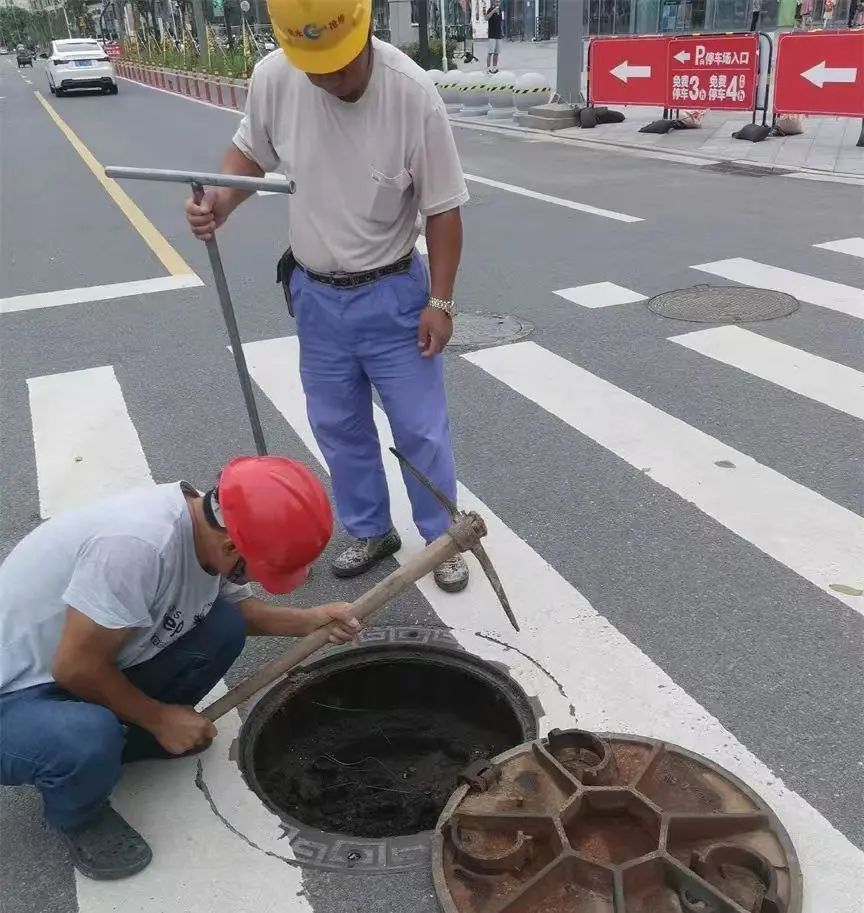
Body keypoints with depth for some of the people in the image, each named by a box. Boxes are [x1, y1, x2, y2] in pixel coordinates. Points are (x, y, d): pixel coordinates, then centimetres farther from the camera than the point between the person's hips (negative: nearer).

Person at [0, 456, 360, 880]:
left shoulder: (208, 529, -10)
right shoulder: (138, 544, -37)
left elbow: (238, 605, 9)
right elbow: (76, 668, -29)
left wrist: (312, 619, -7)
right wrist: (158, 718, -14)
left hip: (102, 667, 7)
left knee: (224, 626, -7)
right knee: (89, 740, -36)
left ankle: (131, 735, 12)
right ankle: (77, 817, 0)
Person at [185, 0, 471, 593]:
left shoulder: (412, 93, -21)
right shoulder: (272, 78, -12)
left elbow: (443, 210, -12)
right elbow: (251, 151, 7)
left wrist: (440, 301, -11)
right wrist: (222, 199, -14)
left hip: (392, 294, -3)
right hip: (315, 293, 4)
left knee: (420, 428, 6)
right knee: (337, 427, 16)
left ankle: (443, 539, 28)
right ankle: (371, 531, 37)